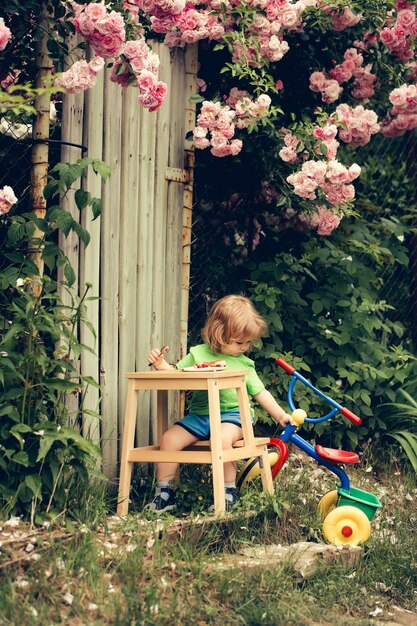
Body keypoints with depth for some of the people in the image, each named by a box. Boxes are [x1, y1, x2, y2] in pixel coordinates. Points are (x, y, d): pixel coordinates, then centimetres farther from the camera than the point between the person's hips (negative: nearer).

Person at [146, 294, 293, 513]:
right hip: (199, 415, 2)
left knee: (222, 439, -35)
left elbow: (260, 393, 13)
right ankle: (164, 493, -4)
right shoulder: (198, 354, 7)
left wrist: (280, 416, 9)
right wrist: (162, 365, -10)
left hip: (232, 415, -2)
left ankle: (229, 491, -19)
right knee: (170, 438, -16)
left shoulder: (244, 364, 9)